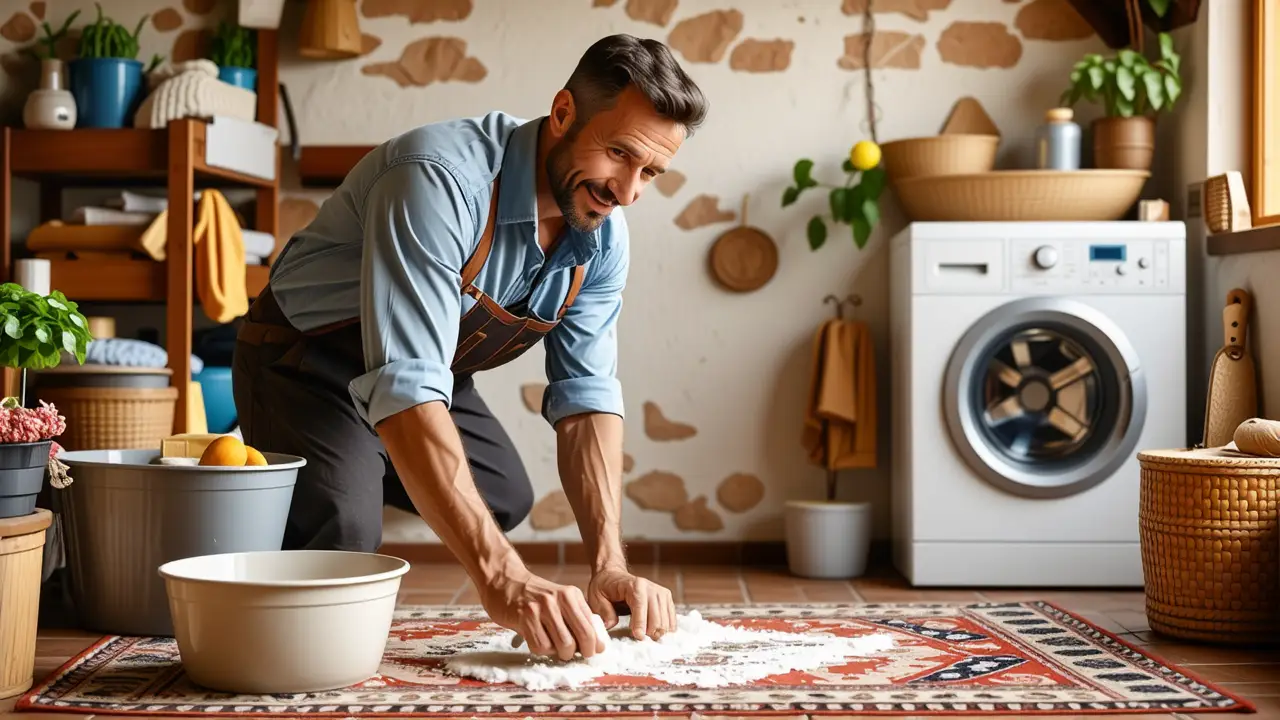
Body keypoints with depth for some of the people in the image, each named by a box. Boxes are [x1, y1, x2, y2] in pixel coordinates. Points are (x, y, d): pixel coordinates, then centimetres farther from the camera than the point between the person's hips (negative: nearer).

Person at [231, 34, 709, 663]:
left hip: (430, 366, 8)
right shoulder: (440, 179, -37)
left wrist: (609, 563, -26)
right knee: (340, 537, -29)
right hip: (305, 361, -7)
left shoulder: (603, 237, -11)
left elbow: (586, 396, -11)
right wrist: (501, 579, -51)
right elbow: (405, 388, -45)